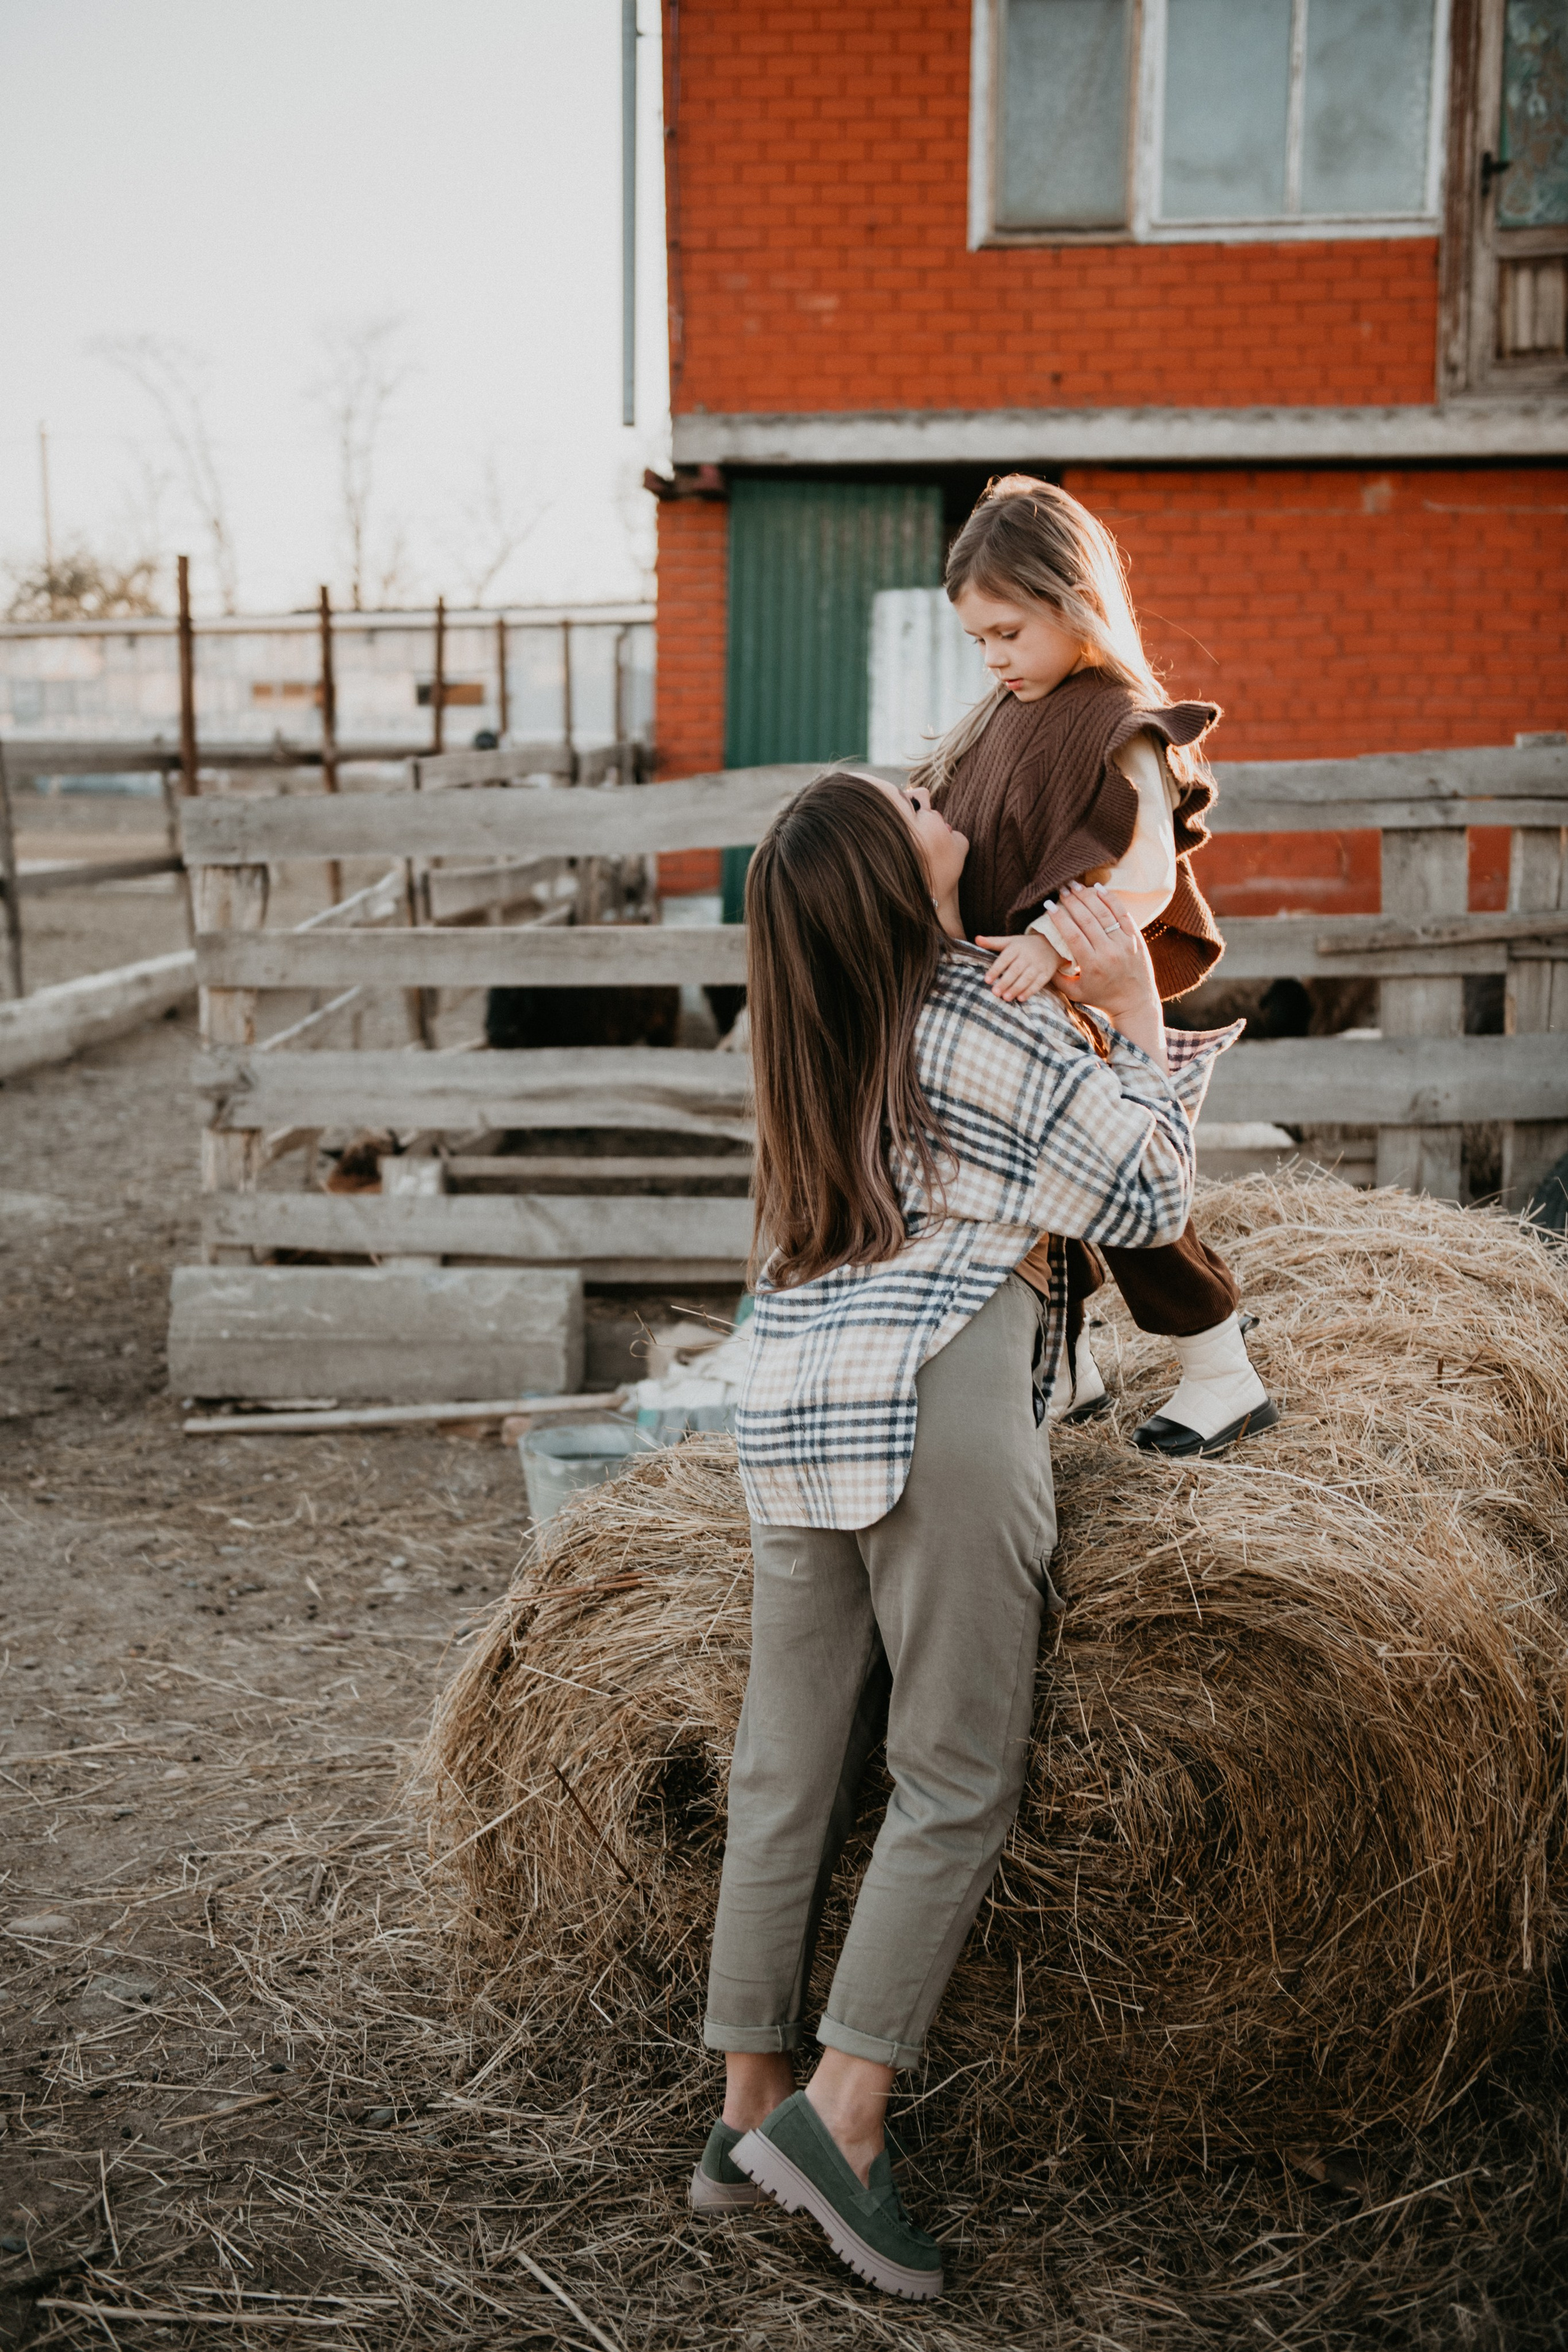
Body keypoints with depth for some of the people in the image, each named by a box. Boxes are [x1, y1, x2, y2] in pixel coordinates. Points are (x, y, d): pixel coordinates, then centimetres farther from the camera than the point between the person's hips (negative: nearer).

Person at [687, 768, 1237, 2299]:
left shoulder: (823, 1033, 16)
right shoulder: (984, 1021, -6)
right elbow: (1145, 1201, -1)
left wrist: (1076, 1025, 30)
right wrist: (1135, 1009, 7)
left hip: (792, 1411, 8)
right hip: (937, 1406, -8)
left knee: (787, 1768, 9)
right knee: (960, 1775, -1)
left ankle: (749, 2115, 15)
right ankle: (841, 2112, -4)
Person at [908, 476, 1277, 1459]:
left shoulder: (1119, 728, -18)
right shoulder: (1007, 710, 8)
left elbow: (1148, 877, -28)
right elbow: (950, 823, 22)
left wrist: (1052, 941, -39)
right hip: (1008, 1009, 8)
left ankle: (1227, 1376, 15)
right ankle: (1066, 1366, 34)